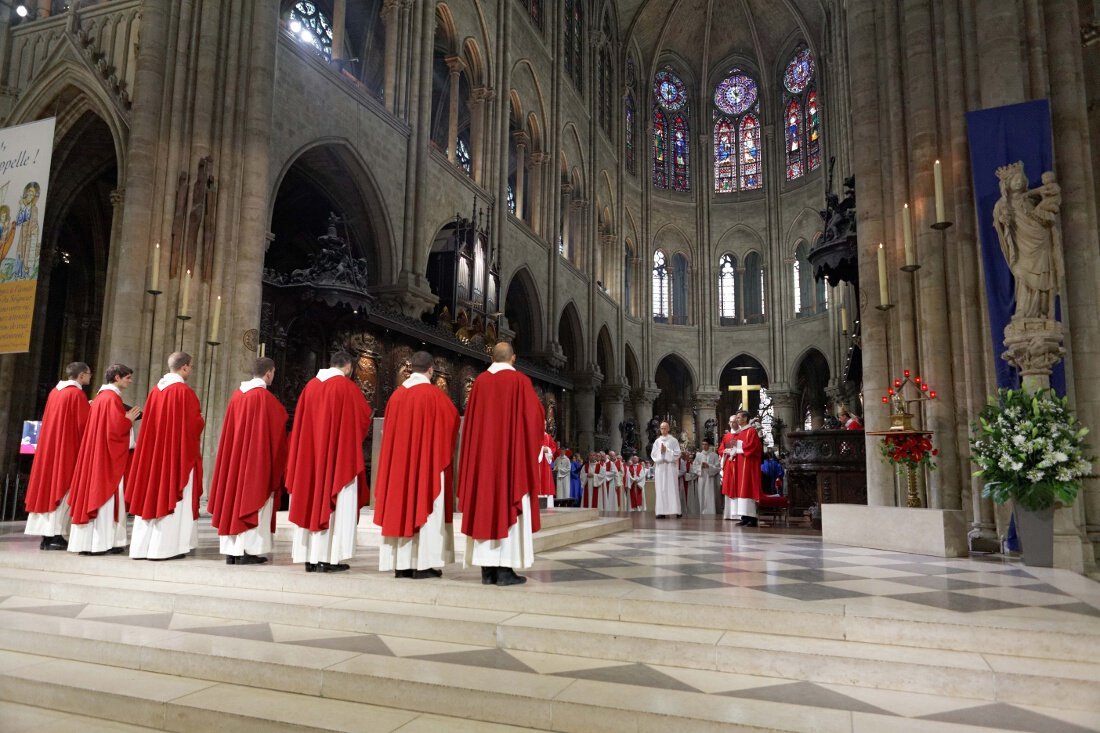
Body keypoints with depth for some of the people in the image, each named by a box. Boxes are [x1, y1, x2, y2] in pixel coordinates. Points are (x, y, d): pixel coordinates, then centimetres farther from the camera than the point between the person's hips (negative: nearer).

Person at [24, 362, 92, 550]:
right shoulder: (77, 394, -12)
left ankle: (47, 535, 11)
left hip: (50, 447, 8)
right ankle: (55, 535, -6)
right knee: (62, 490, -4)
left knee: (49, 487, 8)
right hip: (67, 448, -8)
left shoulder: (55, 391, 12)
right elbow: (84, 423, -13)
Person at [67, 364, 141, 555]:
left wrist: (125, 419, 18)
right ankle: (104, 542, -5)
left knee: (93, 493, 9)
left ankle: (87, 541, 12)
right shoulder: (112, 398, -13)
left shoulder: (100, 396, 16)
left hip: (96, 455, 9)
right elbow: (116, 427, -20)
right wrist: (129, 419, -3)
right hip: (109, 456, -9)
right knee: (108, 496, -6)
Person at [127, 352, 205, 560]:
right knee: (173, 497, 0)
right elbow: (195, 423, -13)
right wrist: (202, 420, 9)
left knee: (152, 494, 10)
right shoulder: (184, 392, -13)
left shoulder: (155, 390, 7)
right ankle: (165, 546, 0)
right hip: (178, 455, -6)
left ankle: (143, 546, 14)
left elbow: (149, 422, 14)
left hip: (153, 454, 6)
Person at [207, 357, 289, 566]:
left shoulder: (237, 394, 7)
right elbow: (278, 428, -6)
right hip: (258, 459, -6)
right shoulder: (266, 397, -12)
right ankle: (248, 551, -2)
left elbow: (229, 429, 13)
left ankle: (231, 550, 13)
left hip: (235, 456, 6)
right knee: (254, 499, -1)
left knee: (234, 497, 9)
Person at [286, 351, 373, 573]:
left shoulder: (311, 385, 8)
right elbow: (364, 415, -2)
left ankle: (310, 558, 11)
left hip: (311, 454, 6)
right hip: (339, 455, -5)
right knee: (336, 504, -1)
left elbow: (302, 419, 14)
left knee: (312, 499, 9)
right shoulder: (347, 387, -7)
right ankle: (328, 558, -3)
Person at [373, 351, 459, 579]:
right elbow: (453, 421, -2)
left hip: (398, 462, 5)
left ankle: (401, 564, 10)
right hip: (428, 462, -5)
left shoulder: (397, 394, 6)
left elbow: (388, 429, 13)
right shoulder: (434, 394, -9)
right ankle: (423, 564, -2)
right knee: (425, 507, -1)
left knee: (400, 505, 7)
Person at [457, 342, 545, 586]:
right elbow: (535, 415, -4)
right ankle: (505, 569, -3)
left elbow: (470, 419, 11)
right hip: (511, 452, -4)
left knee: (484, 504, 6)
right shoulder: (520, 381, -4)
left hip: (482, 452, 4)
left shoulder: (480, 381, 6)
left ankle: (487, 569, 7)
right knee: (509, 505, -1)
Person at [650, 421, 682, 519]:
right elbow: (653, 454, 9)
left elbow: (677, 453, -3)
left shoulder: (673, 440, 3)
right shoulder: (657, 441, 12)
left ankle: (677, 511, -4)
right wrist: (660, 451, -8)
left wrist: (667, 451, -11)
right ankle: (662, 512, -1)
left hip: (670, 467, -3)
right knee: (661, 490, -1)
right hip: (659, 467, 3)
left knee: (672, 489, -6)